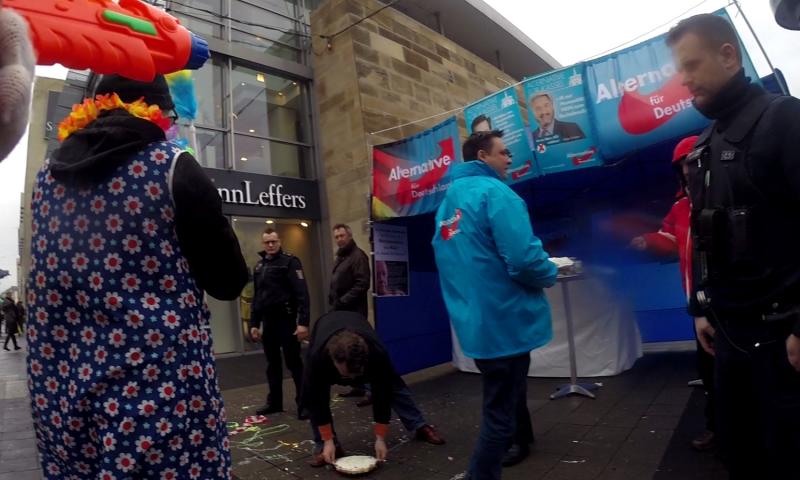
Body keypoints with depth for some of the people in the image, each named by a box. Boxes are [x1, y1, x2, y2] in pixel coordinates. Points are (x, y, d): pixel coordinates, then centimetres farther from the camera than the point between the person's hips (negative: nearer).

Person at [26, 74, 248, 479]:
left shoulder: (49, 175, 8)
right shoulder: (172, 166, -9)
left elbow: (48, 283, 18)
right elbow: (228, 281, -8)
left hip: (62, 389, 6)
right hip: (161, 387, -6)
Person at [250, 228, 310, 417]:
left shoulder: (290, 262, -7)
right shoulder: (259, 266, 14)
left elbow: (302, 294, -15)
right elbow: (256, 298, 18)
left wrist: (303, 322, -22)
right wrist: (254, 324, 13)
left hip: (287, 320, -6)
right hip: (268, 322, 6)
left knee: (294, 363, -1)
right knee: (272, 364, 14)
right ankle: (274, 401, 26)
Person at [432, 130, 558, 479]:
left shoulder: (448, 201, 11)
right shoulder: (494, 192, -16)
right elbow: (523, 258, -25)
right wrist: (549, 275, -5)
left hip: (474, 322, 9)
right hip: (504, 321, -9)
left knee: (503, 394, 30)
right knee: (500, 412, 4)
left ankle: (520, 440, 52)